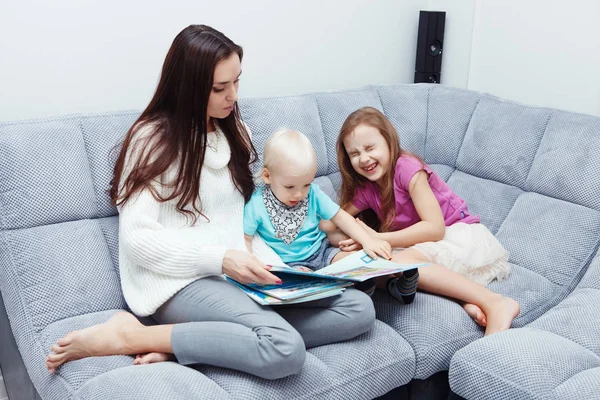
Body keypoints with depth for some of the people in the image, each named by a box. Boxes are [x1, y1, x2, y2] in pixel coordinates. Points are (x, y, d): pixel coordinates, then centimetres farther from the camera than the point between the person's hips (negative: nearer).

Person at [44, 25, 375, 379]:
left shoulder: (234, 131, 15)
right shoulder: (153, 138, -5)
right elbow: (137, 238, -12)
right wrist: (220, 259, -22)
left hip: (238, 274, 8)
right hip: (180, 281, -7)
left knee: (359, 309, -12)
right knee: (285, 350, -33)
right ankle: (129, 336, -17)